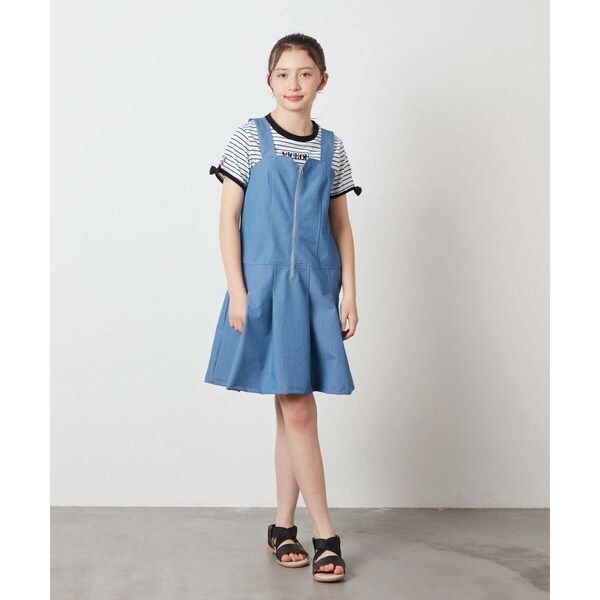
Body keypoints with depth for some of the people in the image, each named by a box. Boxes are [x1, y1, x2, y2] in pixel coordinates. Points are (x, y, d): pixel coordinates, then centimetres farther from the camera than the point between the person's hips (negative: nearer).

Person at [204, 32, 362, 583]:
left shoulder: (331, 148, 9)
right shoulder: (250, 138, 0)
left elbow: (341, 227, 12)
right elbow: (228, 218, -1)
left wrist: (349, 294, 6)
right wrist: (236, 290, -8)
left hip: (315, 289, 3)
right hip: (263, 286, -3)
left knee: (295, 410, 7)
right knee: (297, 409, -4)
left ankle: (283, 527, 19)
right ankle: (325, 535, 4)